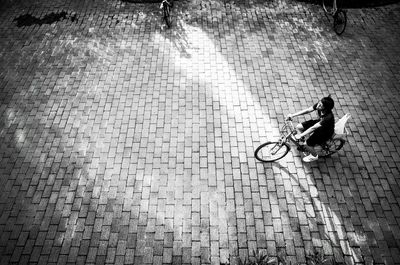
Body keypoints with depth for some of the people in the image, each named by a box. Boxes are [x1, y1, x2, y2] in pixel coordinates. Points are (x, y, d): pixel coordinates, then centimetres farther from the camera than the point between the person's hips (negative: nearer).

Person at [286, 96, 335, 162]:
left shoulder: (328, 117, -41)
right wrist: (293, 115, -22)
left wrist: (300, 135, -36)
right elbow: (307, 110, -15)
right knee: (298, 127, -2)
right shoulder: (318, 105, -23)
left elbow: (313, 128, -39)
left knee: (307, 145, -11)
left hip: (325, 131, -7)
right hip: (319, 122, 7)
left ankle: (314, 156, 22)